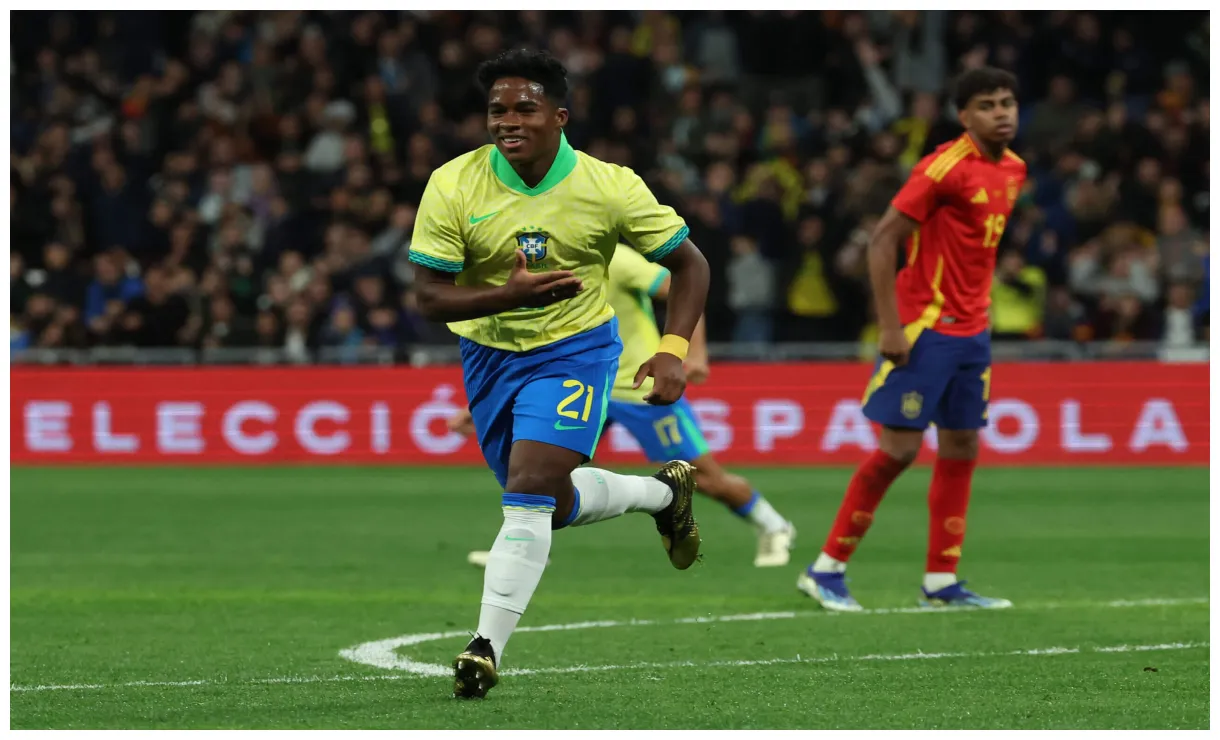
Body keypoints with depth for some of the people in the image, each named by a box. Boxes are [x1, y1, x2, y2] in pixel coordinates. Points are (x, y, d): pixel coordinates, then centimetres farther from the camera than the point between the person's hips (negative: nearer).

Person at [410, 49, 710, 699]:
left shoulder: (610, 187, -16)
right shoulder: (453, 187, -16)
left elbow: (689, 264, -4)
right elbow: (431, 297, -15)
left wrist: (673, 351, -18)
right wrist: (509, 294, -33)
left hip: (574, 349, -3)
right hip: (489, 352, 3)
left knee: (529, 491, -20)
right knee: (555, 505, 13)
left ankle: (487, 647, -15)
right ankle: (665, 491, 42)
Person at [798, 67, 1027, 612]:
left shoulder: (1012, 170, 8)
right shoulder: (946, 167, -16)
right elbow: (882, 241, -17)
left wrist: (980, 307, 15)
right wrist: (891, 327, -20)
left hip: (971, 331, 8)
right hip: (924, 329, -8)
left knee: (961, 449, 7)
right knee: (899, 448, -8)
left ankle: (941, 582, 13)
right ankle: (826, 569, 2)